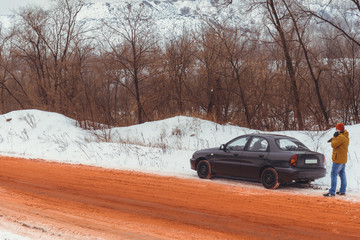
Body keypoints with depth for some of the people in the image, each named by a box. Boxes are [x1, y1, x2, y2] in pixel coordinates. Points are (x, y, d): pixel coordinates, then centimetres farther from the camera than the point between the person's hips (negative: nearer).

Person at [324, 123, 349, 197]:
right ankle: (342, 191, 19)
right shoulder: (346, 137, 12)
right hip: (343, 160, 10)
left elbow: (333, 145, -19)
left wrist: (334, 137, -6)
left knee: (334, 175, -9)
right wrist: (334, 138, 6)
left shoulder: (341, 137, -20)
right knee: (342, 175, 14)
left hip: (338, 160, -10)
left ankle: (332, 192, -12)